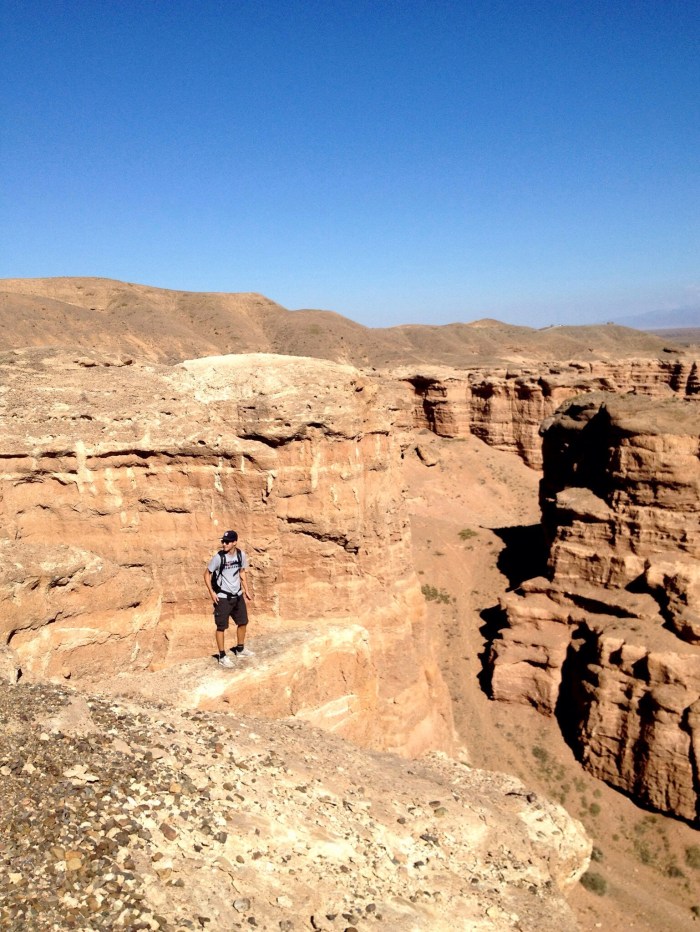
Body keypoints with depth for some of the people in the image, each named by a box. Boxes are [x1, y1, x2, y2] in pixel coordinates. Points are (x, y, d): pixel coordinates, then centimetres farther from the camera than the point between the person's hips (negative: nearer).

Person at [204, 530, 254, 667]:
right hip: (222, 597, -5)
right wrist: (211, 592, -16)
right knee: (221, 627, 1)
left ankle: (240, 649, 36)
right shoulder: (218, 557, -19)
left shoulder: (241, 555, -5)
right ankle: (222, 656, 13)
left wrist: (246, 590, 10)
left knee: (243, 622, 16)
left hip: (237, 595, 5)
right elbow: (207, 574, -9)